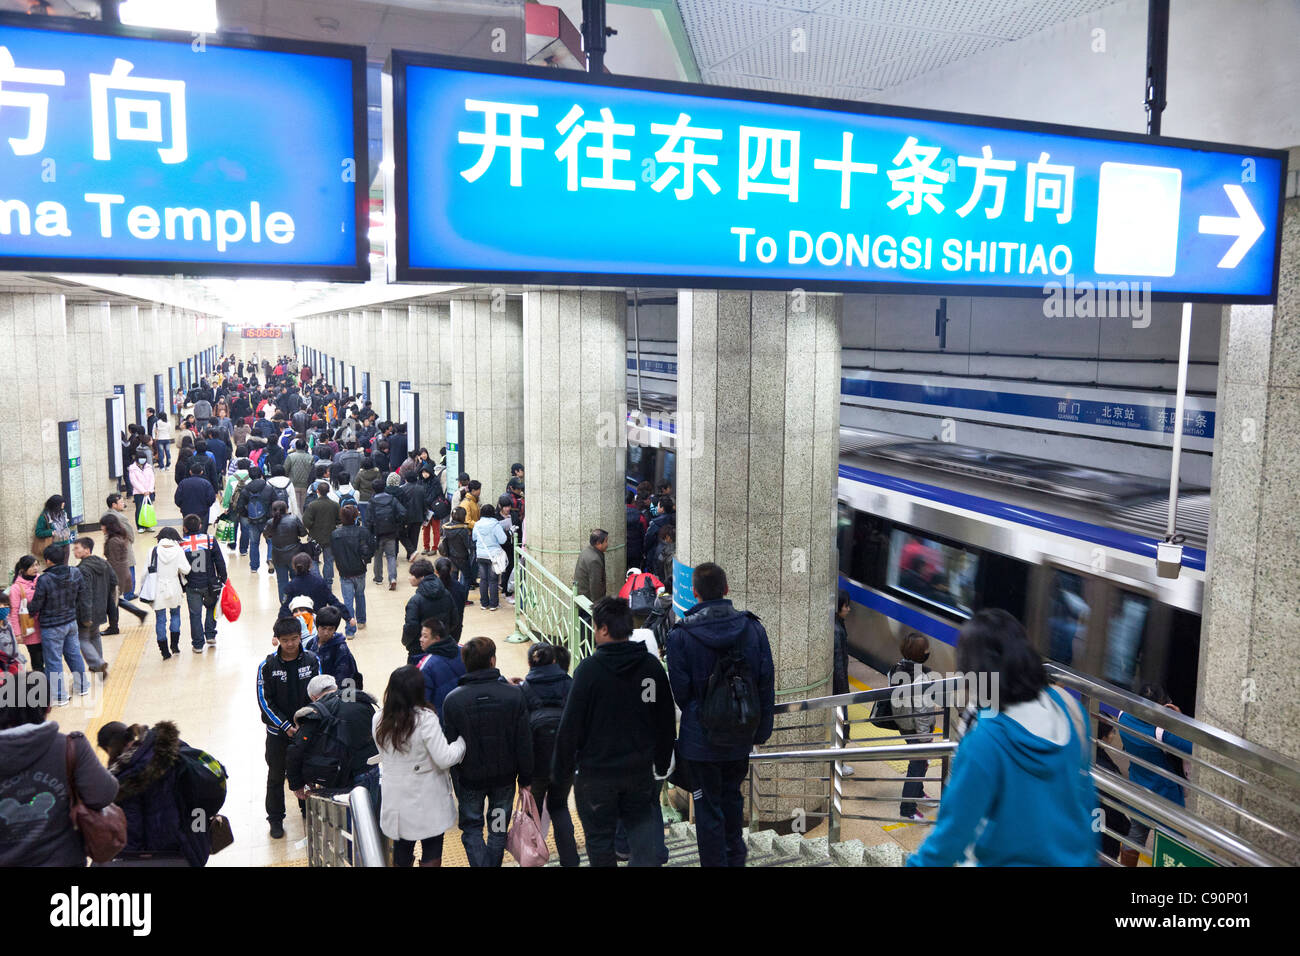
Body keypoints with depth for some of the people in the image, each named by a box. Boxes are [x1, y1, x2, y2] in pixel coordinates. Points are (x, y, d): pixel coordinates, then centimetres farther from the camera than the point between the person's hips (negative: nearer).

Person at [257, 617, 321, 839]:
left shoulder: (312, 660, -7)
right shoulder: (267, 666, -11)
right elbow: (265, 700, -9)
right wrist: (285, 726, -15)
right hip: (278, 731, -1)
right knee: (276, 776, 10)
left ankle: (308, 811, 32)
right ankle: (275, 818, 25)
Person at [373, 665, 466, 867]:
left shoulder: (379, 721, -3)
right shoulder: (425, 719, -20)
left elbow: (385, 756, 10)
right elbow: (444, 759, -20)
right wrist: (462, 740, -5)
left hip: (395, 801, 5)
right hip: (427, 803, -5)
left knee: (401, 854, 18)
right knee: (432, 854, 8)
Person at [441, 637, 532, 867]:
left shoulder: (452, 700, -16)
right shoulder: (513, 694, -14)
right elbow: (524, 742, -9)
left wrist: (454, 783, 7)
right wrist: (525, 778, 3)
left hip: (470, 779, -1)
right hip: (505, 777, 1)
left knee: (472, 828, 15)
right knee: (498, 830, 18)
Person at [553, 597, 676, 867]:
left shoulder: (590, 668, -16)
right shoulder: (652, 666, -1)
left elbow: (570, 726, -13)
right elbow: (667, 721, 7)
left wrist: (561, 771, -2)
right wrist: (662, 764, 19)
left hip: (597, 773, -4)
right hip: (641, 771, 4)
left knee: (600, 840, 11)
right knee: (644, 837, 15)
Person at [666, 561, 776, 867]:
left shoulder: (681, 635, -14)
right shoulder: (753, 628, -4)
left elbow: (679, 690, -11)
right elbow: (766, 684, -1)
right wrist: (761, 732, 7)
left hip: (701, 738, -4)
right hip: (741, 738, 4)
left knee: (708, 808, 8)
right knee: (732, 797, 24)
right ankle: (735, 857, 38)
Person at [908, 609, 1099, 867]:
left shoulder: (984, 742, -30)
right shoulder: (1067, 706, -12)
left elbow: (956, 826, -21)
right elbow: (1084, 786, 2)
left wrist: (921, 862, -5)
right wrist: (1089, 846, 18)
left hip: (1012, 860, -5)